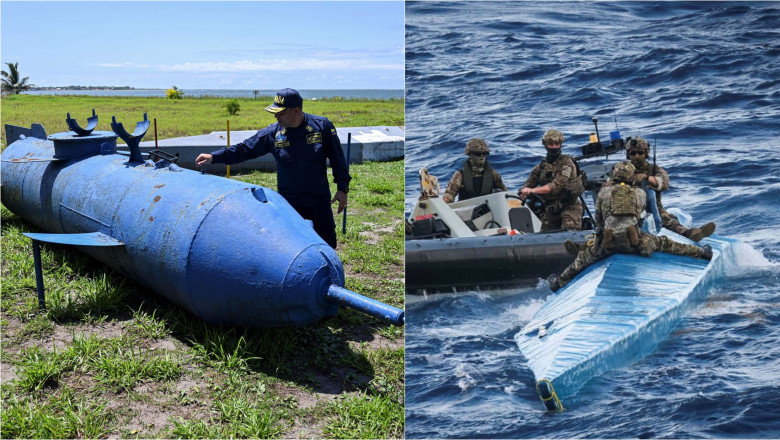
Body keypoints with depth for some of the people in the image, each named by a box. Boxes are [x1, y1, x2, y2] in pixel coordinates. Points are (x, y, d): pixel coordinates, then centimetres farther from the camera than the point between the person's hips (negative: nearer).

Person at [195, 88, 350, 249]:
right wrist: (213, 157, -8)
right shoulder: (272, 133, -5)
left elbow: (337, 158, -1)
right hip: (289, 202, 1)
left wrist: (342, 188, -3)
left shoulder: (322, 126, -8)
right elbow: (244, 149, 1)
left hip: (319, 200, -1)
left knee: (327, 245, 9)